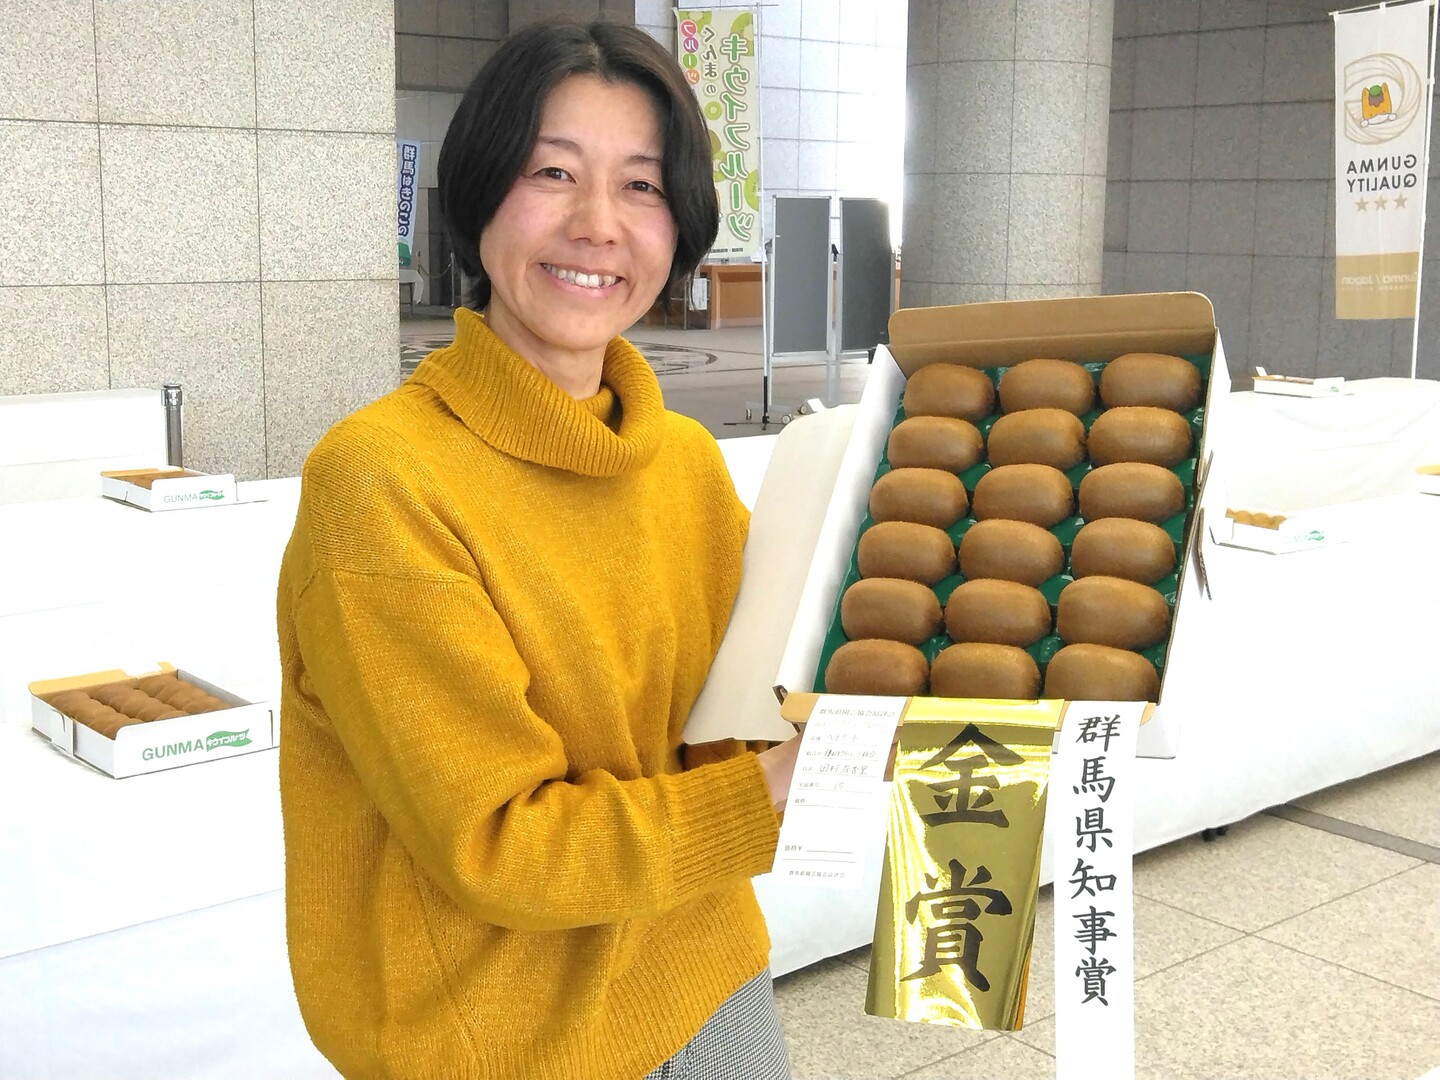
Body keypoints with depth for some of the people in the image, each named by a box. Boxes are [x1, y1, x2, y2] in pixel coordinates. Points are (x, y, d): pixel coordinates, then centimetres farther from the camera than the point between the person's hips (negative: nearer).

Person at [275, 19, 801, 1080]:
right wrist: (775, 793, -25)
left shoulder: (687, 458, -1)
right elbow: (493, 847, -21)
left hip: (714, 991, 6)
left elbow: (752, 708, 4)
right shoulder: (378, 482, -21)